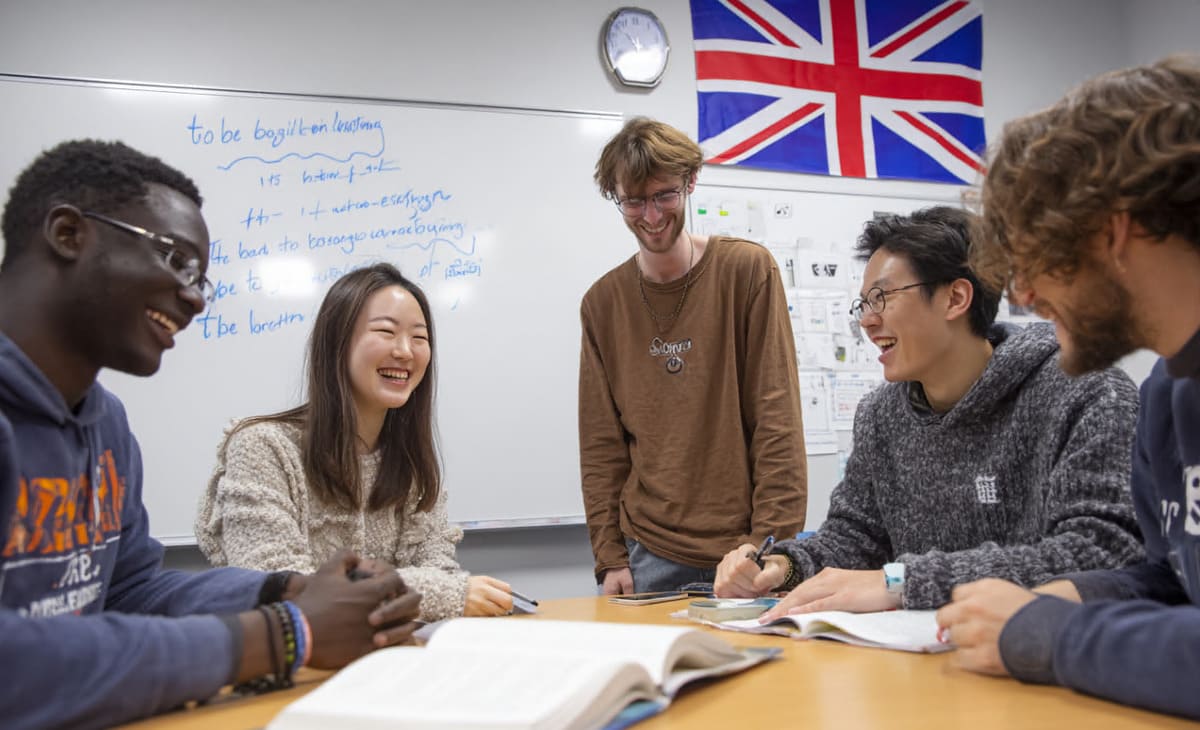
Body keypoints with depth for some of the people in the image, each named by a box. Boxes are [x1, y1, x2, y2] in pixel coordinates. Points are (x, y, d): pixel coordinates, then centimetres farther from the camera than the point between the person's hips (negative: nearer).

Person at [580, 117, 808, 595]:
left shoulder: (747, 269, -4)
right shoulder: (602, 303, 5)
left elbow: (777, 419, -8)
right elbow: (601, 443, 5)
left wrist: (771, 546, -12)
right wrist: (610, 557, -2)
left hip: (743, 549, -2)